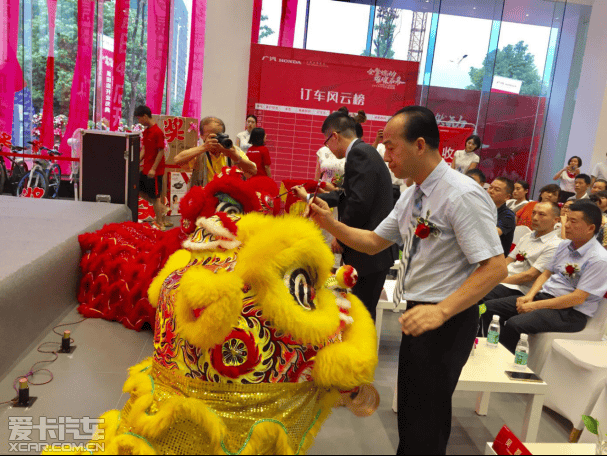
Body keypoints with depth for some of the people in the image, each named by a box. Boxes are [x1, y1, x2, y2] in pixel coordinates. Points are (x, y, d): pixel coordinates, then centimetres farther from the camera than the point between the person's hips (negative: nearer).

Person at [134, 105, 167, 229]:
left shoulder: (157, 132, -16)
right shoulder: (146, 131, 10)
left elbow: (161, 152, -18)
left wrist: (153, 169, -20)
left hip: (155, 171, -9)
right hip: (145, 168, 9)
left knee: (155, 196, -1)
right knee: (139, 190, 15)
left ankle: (160, 224, 11)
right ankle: (160, 207, 27)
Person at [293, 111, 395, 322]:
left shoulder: (359, 154, -13)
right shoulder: (365, 152, 19)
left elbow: (359, 202, -24)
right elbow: (346, 196, 30)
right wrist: (308, 198, 39)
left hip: (369, 254, -10)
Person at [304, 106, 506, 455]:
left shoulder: (463, 196, -20)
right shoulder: (413, 194, 8)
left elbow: (495, 268, -24)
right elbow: (375, 242, 12)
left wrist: (441, 311, -32)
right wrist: (330, 223, -1)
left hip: (447, 321, -8)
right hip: (418, 314, 8)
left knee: (426, 424, 5)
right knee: (409, 411, 23)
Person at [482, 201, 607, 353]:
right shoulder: (564, 245, 11)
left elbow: (578, 298, -19)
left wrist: (536, 306, -19)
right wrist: (529, 296, -2)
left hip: (570, 313, -8)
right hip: (543, 295, 8)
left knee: (514, 324, -33)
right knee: (489, 307, -6)